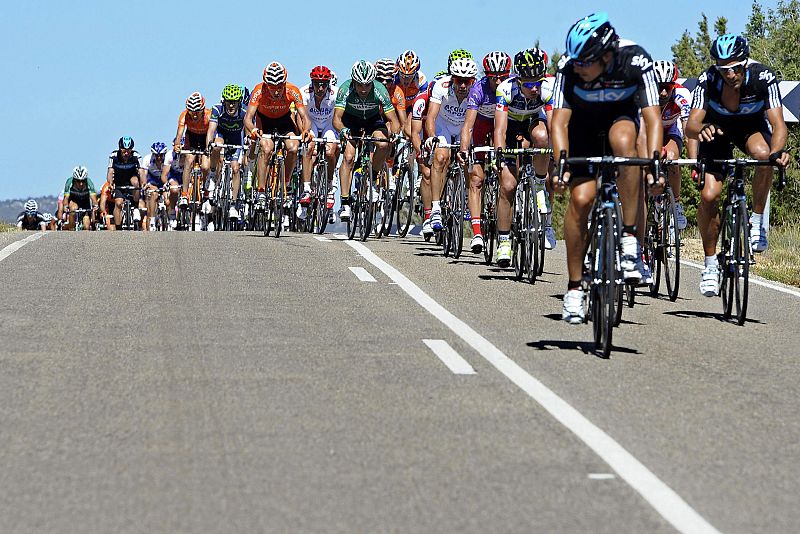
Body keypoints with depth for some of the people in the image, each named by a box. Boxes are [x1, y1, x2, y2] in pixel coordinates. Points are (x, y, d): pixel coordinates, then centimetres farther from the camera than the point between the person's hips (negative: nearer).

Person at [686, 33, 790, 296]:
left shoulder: (763, 77, -31)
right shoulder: (708, 80, -30)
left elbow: (778, 124, -37)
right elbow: (690, 126, -36)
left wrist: (778, 150, -58)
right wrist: (700, 129, -61)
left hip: (752, 126, 0)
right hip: (717, 129, 0)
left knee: (763, 154, -36)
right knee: (709, 196, -16)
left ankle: (757, 221, -15)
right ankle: (710, 262, 3)